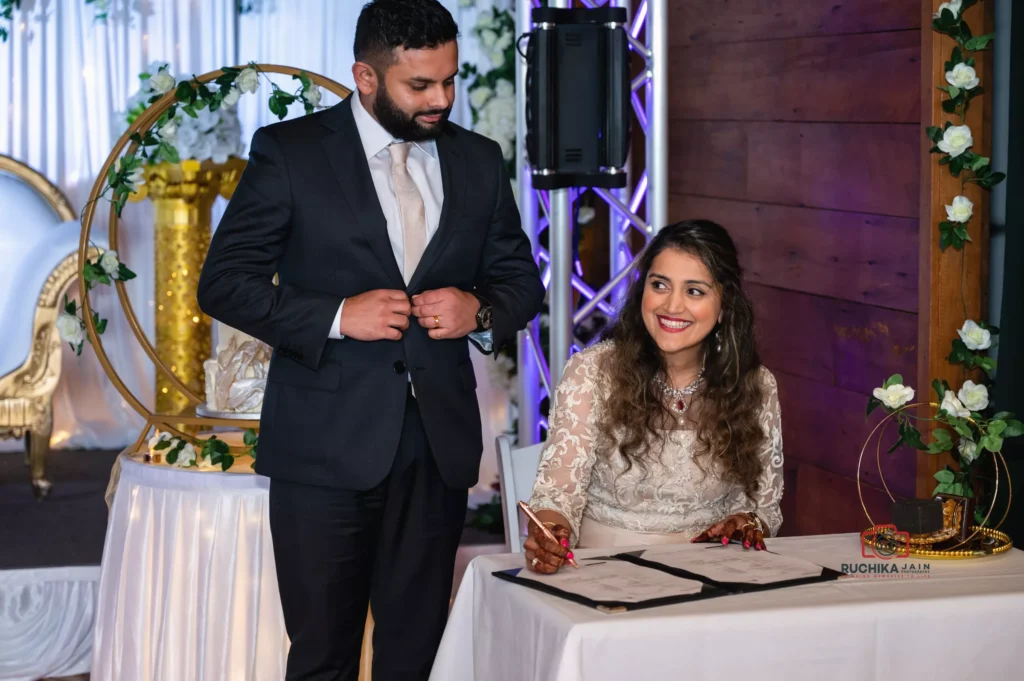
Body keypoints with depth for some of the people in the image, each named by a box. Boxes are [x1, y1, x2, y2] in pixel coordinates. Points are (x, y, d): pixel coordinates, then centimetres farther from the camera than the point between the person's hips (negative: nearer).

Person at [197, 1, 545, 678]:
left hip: (439, 443, 4)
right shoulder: (289, 152, -3)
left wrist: (482, 312, -6)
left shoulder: (479, 161, 9)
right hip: (327, 444, -3)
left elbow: (521, 278, 17)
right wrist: (335, 317, -17)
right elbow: (224, 282, -5)